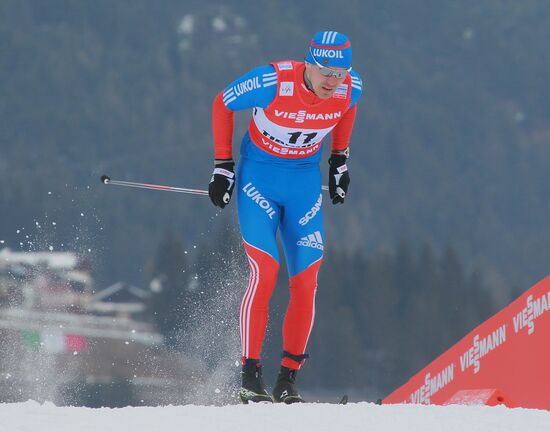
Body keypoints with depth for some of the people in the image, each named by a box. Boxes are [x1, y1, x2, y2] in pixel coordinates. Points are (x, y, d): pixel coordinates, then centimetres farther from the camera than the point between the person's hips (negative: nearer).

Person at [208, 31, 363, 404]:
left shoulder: (350, 88, -15)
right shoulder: (273, 82, -27)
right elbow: (223, 103, -9)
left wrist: (339, 160, 12)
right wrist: (222, 165, -7)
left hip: (305, 182, 4)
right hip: (258, 177, -4)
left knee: (306, 283, -4)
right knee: (265, 273, -17)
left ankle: (288, 380, 7)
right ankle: (251, 375, -9)